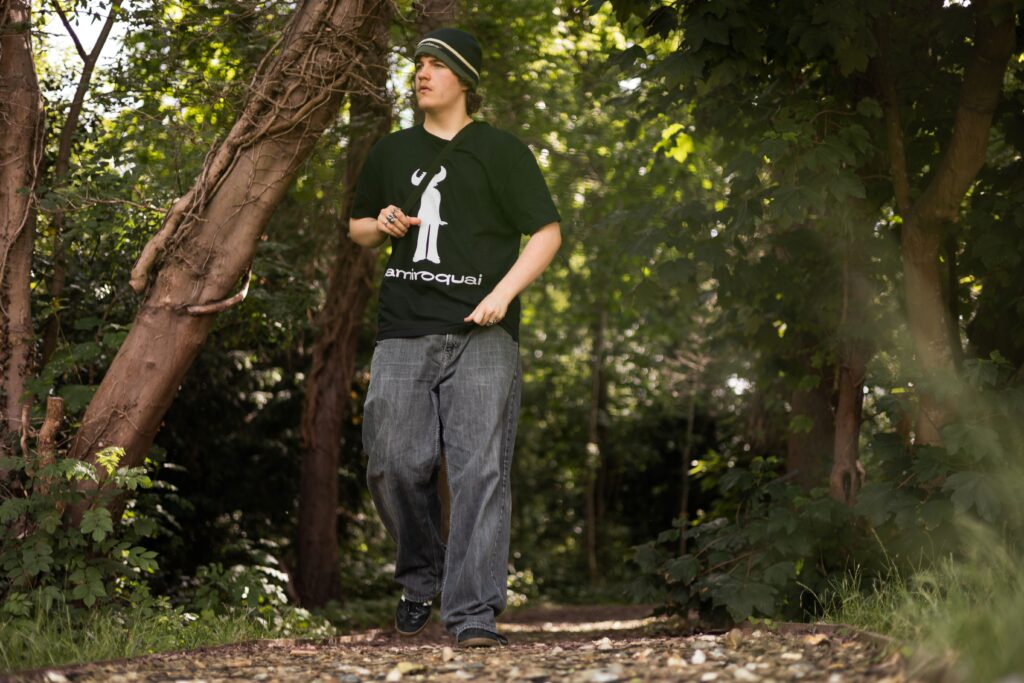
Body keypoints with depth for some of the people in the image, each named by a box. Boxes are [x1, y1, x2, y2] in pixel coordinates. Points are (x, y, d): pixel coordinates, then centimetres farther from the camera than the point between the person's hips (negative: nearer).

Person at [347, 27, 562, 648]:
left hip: (481, 336, -4)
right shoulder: (391, 152, 18)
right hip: (403, 334, 4)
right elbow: (357, 226, 30)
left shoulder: (501, 151, 5)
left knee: (479, 470, -11)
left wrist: (503, 292, -11)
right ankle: (422, 578, 23)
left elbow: (547, 232, 2)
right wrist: (382, 225, 6)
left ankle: (474, 613, -11)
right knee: (394, 465, -1)